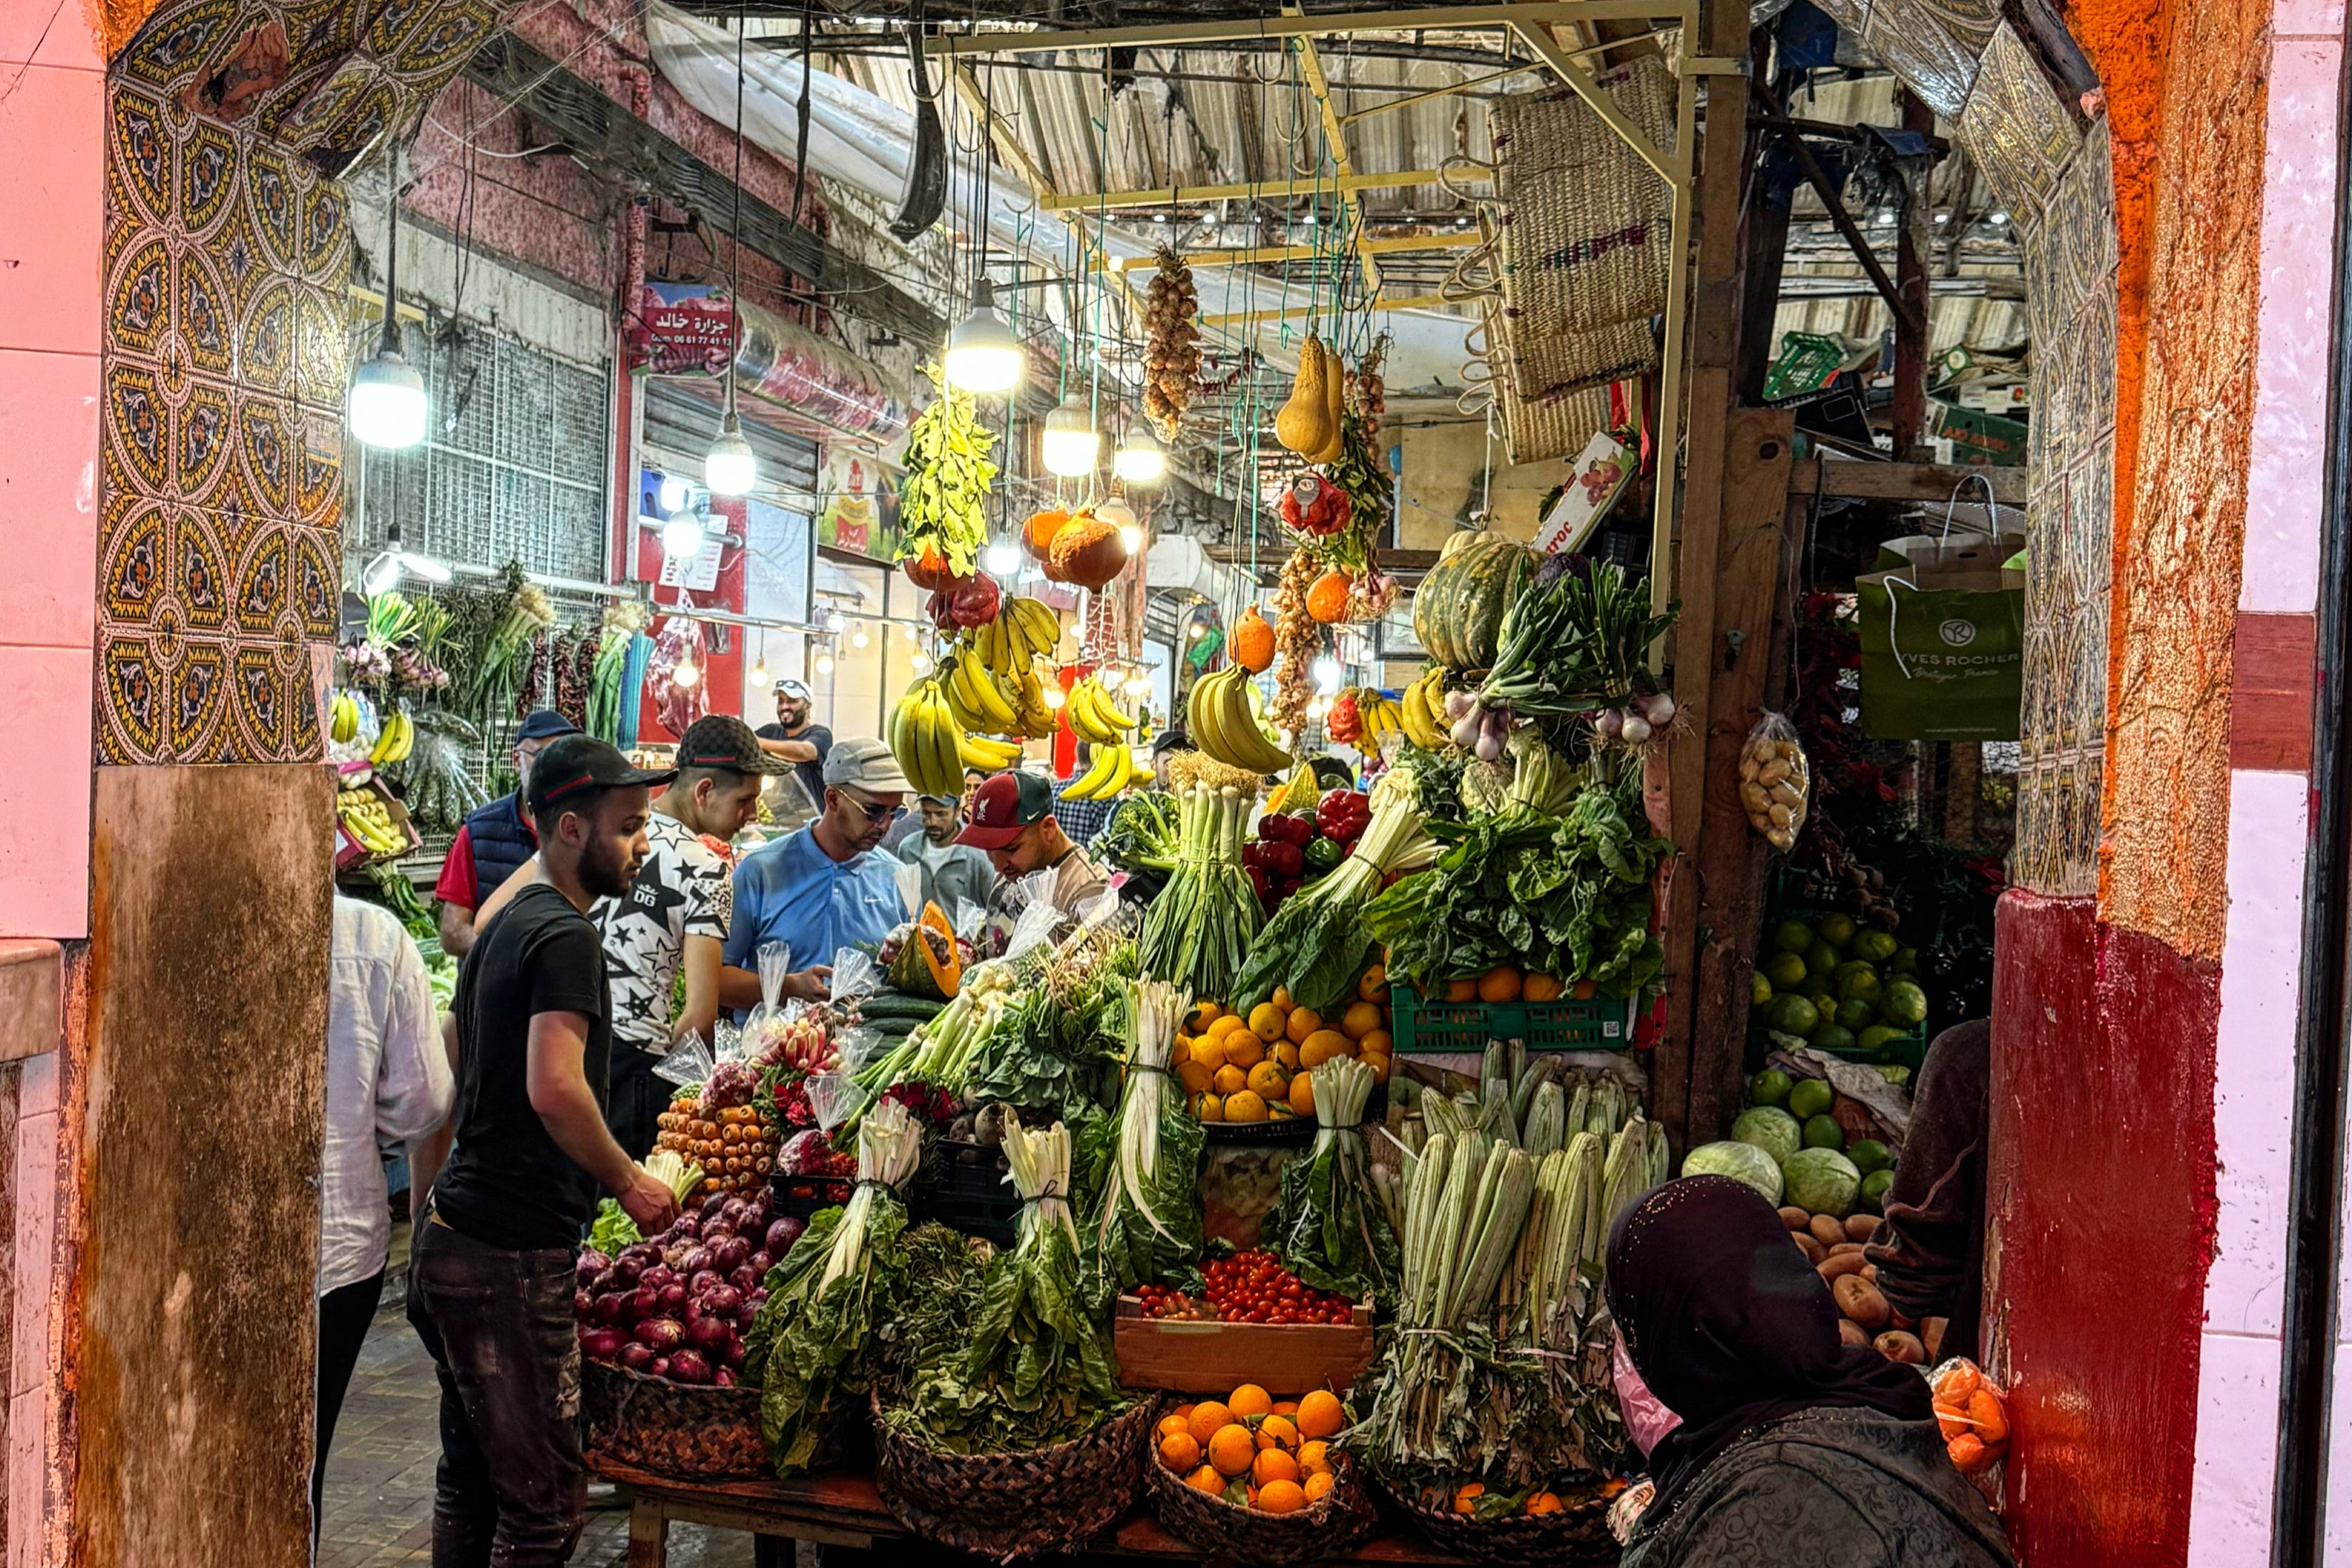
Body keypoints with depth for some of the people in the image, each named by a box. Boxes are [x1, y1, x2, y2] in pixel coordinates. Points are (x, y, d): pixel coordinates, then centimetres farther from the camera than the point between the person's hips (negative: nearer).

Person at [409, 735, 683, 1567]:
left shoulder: (504, 925, 15)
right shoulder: (565, 934, -15)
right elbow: (555, 1088, -28)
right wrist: (629, 1182, -14)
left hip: (454, 1238, 10)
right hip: (511, 1255, -10)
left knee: (470, 1480, 19)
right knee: (545, 1501, -4)